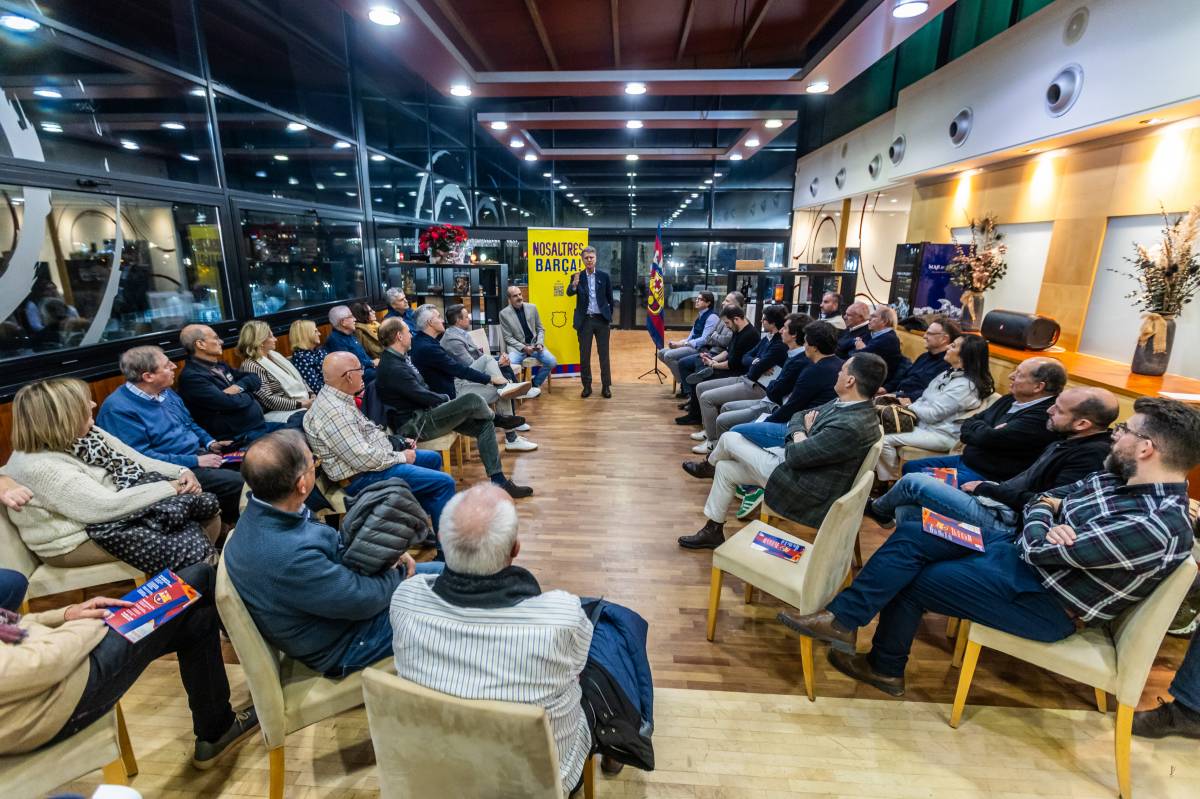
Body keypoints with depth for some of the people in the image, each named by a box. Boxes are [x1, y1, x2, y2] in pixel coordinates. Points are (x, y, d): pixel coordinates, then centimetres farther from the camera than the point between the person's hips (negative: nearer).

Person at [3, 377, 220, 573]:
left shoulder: (86, 433, -1)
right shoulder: (39, 467, -25)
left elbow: (137, 462, 5)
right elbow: (107, 506, -29)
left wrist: (181, 472, -11)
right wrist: (169, 487, -22)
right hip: (77, 539, -8)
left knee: (206, 507, -9)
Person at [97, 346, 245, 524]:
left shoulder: (165, 392, 8)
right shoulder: (118, 409, -17)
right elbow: (142, 458, -21)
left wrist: (210, 443, 5)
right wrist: (195, 461, -21)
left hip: (199, 453, 9)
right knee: (238, 483, -25)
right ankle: (231, 522, 1)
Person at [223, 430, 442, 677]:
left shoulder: (261, 513, -11)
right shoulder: (288, 557, -39)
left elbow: (331, 545, 4)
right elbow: (364, 601, -27)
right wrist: (397, 570, -7)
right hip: (343, 643, -8)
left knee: (440, 571, 12)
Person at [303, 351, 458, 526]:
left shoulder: (335, 398, 6)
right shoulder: (335, 413, -27)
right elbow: (364, 460, -28)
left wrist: (398, 443, 9)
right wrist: (401, 457, -13)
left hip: (377, 457, 11)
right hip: (363, 477, -11)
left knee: (433, 459, 24)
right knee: (444, 483, -16)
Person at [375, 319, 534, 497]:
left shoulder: (398, 359, 12)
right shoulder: (393, 368, -20)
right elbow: (422, 396, -18)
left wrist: (444, 400, 4)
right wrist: (447, 400, -2)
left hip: (424, 414, 10)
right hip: (414, 425, -10)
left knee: (484, 425, -3)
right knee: (472, 400, -24)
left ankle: (499, 481, -2)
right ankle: (498, 419, 12)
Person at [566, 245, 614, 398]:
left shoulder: (604, 276, 4)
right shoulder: (577, 276, 3)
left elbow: (610, 297, 10)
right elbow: (569, 293, -12)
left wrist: (610, 315, 8)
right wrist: (575, 282, -30)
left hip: (601, 319, 0)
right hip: (585, 320, 0)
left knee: (604, 353, 4)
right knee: (584, 354, 5)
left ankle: (606, 386, 11)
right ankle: (587, 386, 15)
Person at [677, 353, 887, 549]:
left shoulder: (850, 427, -31)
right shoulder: (845, 403, 0)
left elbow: (795, 456, -24)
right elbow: (798, 419, 11)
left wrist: (803, 435, -3)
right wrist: (800, 436, -10)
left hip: (806, 490, -9)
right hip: (798, 463, 9)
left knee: (730, 438, -3)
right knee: (724, 468, 11)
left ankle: (709, 466, 34)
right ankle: (713, 531, 25)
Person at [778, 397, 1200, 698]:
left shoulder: (1158, 526, -26)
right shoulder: (1119, 478, 3)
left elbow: (1040, 550, -25)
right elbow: (1044, 496, 12)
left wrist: (1042, 518, -4)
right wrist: (1048, 513, -12)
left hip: (1043, 600, -8)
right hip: (1014, 547, 9)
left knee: (908, 582, -7)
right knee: (910, 535, -6)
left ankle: (885, 669, 15)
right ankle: (841, 617, -3)